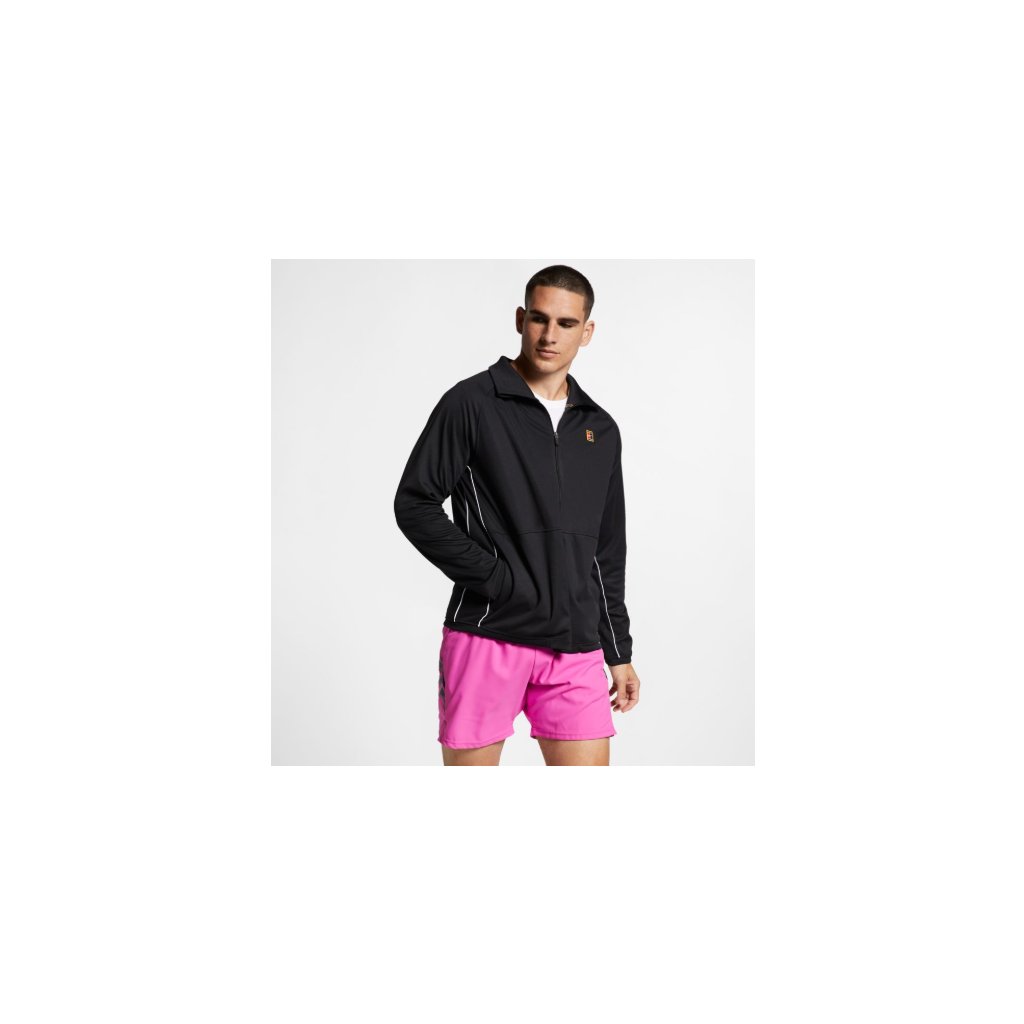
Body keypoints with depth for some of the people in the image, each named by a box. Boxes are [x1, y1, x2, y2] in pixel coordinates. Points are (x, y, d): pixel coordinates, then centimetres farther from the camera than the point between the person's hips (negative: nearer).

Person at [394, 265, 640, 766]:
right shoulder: (471, 402, -1)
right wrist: (492, 575, -12)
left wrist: (619, 652, 16)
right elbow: (414, 504, -5)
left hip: (575, 647, 4)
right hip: (486, 635, -4)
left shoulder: (600, 429, 15)